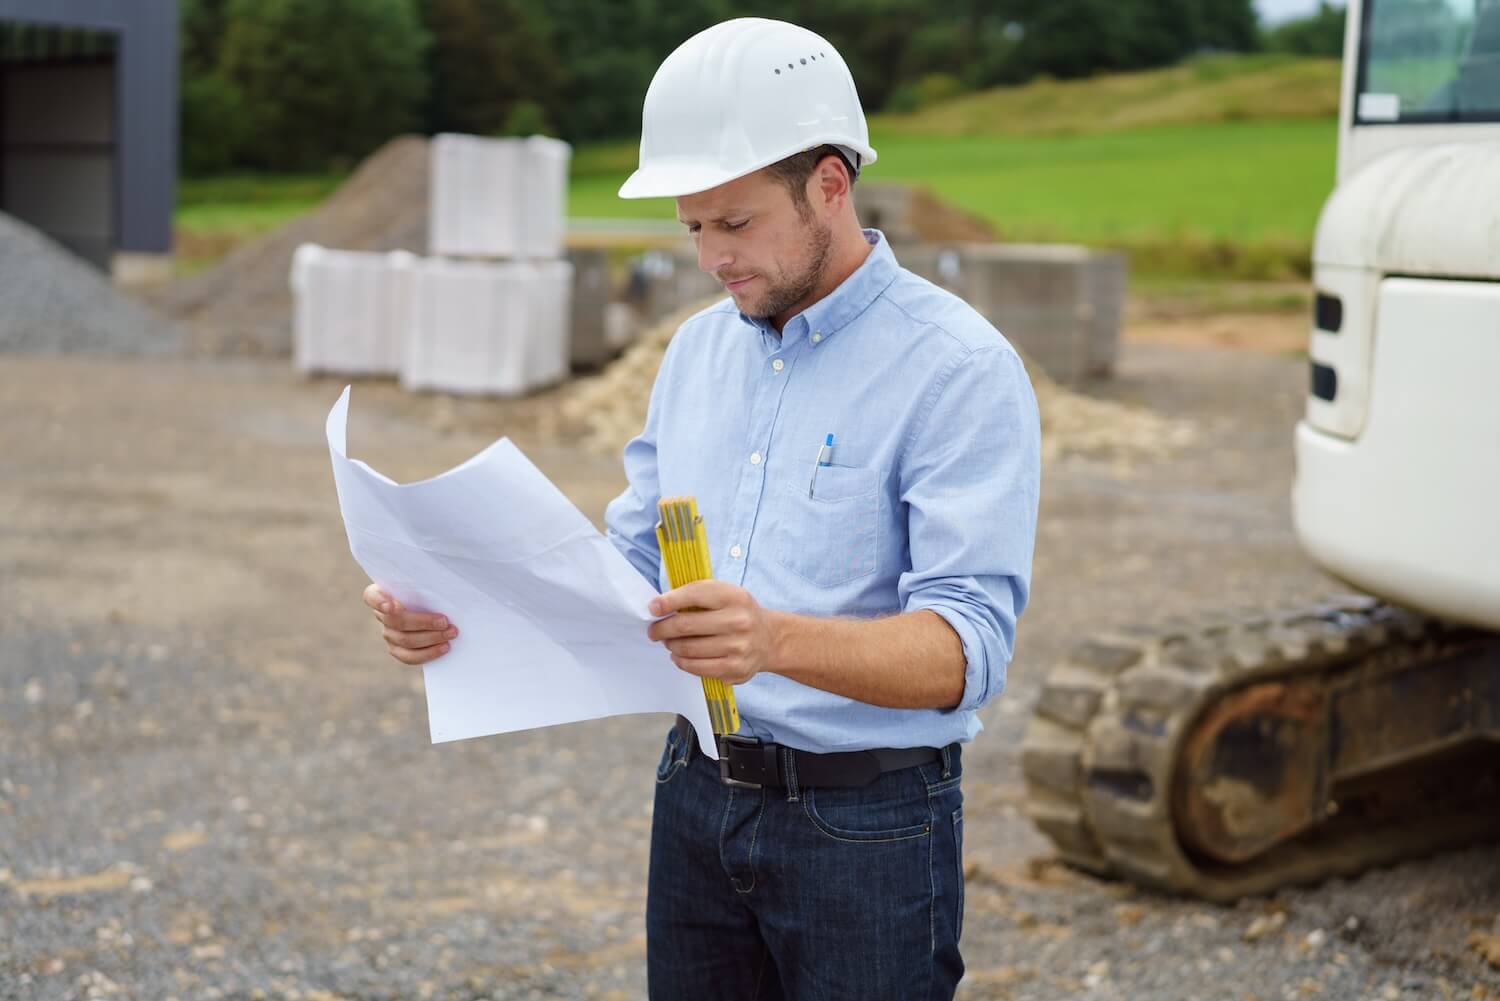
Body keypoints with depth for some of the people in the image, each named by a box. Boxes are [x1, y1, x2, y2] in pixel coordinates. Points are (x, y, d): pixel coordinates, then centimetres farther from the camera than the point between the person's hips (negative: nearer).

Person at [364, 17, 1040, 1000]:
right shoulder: (700, 348, 8)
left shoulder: (961, 368, -15)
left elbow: (966, 651, -23)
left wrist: (780, 639, -41)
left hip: (865, 827, -6)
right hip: (699, 798, 6)